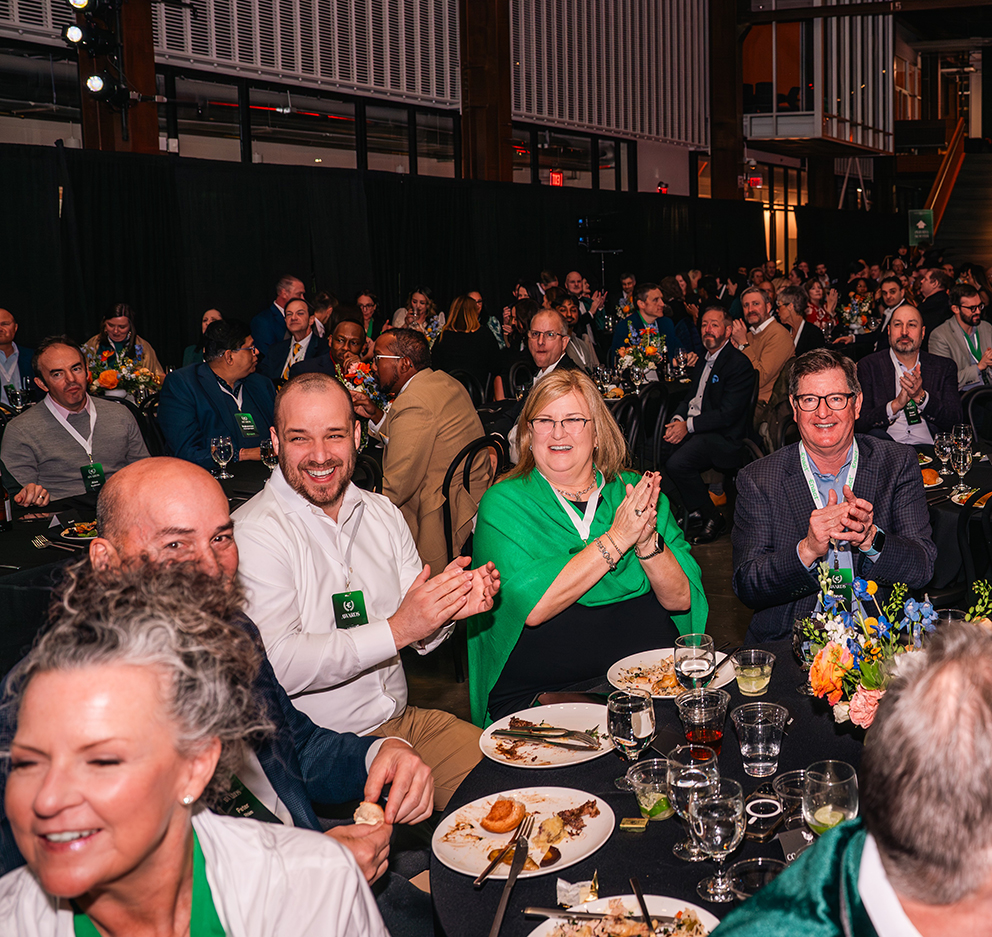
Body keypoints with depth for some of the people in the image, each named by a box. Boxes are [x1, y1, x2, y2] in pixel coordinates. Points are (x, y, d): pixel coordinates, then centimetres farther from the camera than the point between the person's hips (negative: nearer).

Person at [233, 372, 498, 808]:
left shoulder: (383, 513, 12)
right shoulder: (254, 533, -11)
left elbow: (419, 637, 13)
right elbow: (275, 665, -21)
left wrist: (450, 606, -10)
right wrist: (396, 630, -21)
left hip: (404, 721, 7)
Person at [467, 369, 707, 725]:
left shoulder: (635, 491, 10)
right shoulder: (503, 502, 1)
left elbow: (681, 599, 5)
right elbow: (530, 606, -15)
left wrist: (647, 541, -14)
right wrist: (616, 539, -15)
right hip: (540, 692, -4)